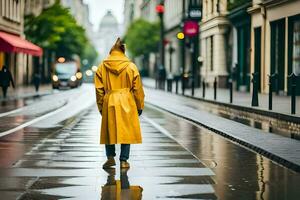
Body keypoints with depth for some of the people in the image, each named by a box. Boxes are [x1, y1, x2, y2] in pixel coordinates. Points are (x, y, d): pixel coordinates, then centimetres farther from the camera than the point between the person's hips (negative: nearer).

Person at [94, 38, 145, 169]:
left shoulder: (102, 66, 1)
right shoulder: (131, 66, -1)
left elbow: (99, 89, 4)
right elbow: (137, 88, 1)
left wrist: (100, 107, 13)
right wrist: (140, 106, 10)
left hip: (109, 103, 1)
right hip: (127, 103, -1)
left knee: (109, 130, 13)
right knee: (126, 131, 4)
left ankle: (110, 157, 9)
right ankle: (124, 160, 3)